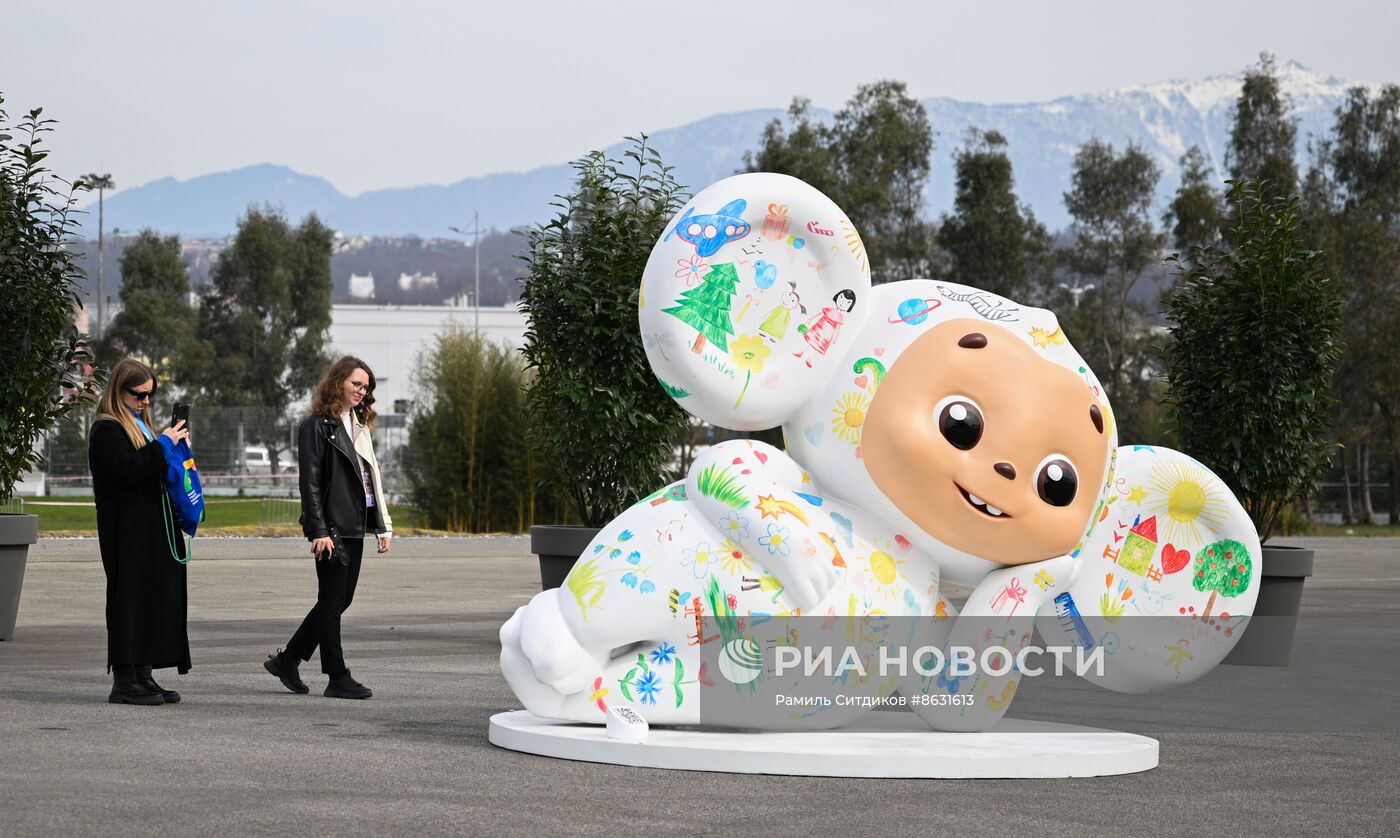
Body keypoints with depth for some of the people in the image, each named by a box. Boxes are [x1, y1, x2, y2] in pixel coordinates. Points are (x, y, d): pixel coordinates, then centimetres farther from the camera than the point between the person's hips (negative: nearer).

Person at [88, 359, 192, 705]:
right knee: (131, 597, -9)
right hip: (127, 531, -9)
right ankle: (124, 680, -6)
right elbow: (126, 469, -23)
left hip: (153, 530, 9)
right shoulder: (106, 430, -8)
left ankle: (143, 675, 12)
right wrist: (164, 445, -19)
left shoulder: (140, 426, 21)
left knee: (156, 597, 8)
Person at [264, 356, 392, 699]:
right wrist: (318, 531, -19)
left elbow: (371, 478, 19)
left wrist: (383, 526, 14)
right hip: (331, 529, -9)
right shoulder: (317, 426, -7)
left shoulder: (359, 426, 18)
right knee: (333, 602, -2)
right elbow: (310, 482, -13)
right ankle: (338, 678, 3)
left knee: (340, 600, 11)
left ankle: (287, 660, 21)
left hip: (355, 527, 9)